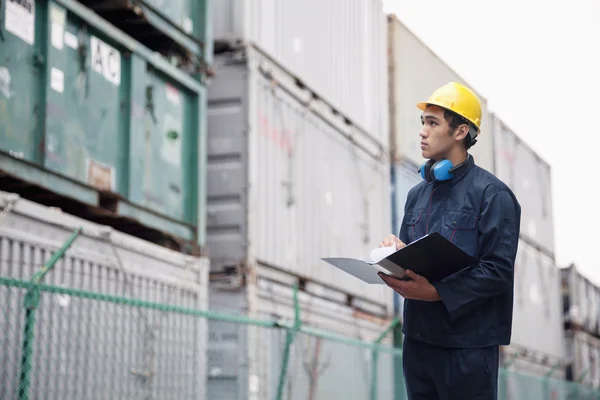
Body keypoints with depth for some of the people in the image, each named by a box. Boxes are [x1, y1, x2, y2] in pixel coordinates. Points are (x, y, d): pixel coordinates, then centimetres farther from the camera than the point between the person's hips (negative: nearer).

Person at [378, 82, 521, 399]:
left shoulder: (492, 193, -8)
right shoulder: (417, 194, 15)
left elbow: (499, 270, -16)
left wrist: (437, 291, -24)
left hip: (468, 345, -6)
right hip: (417, 338, 7)